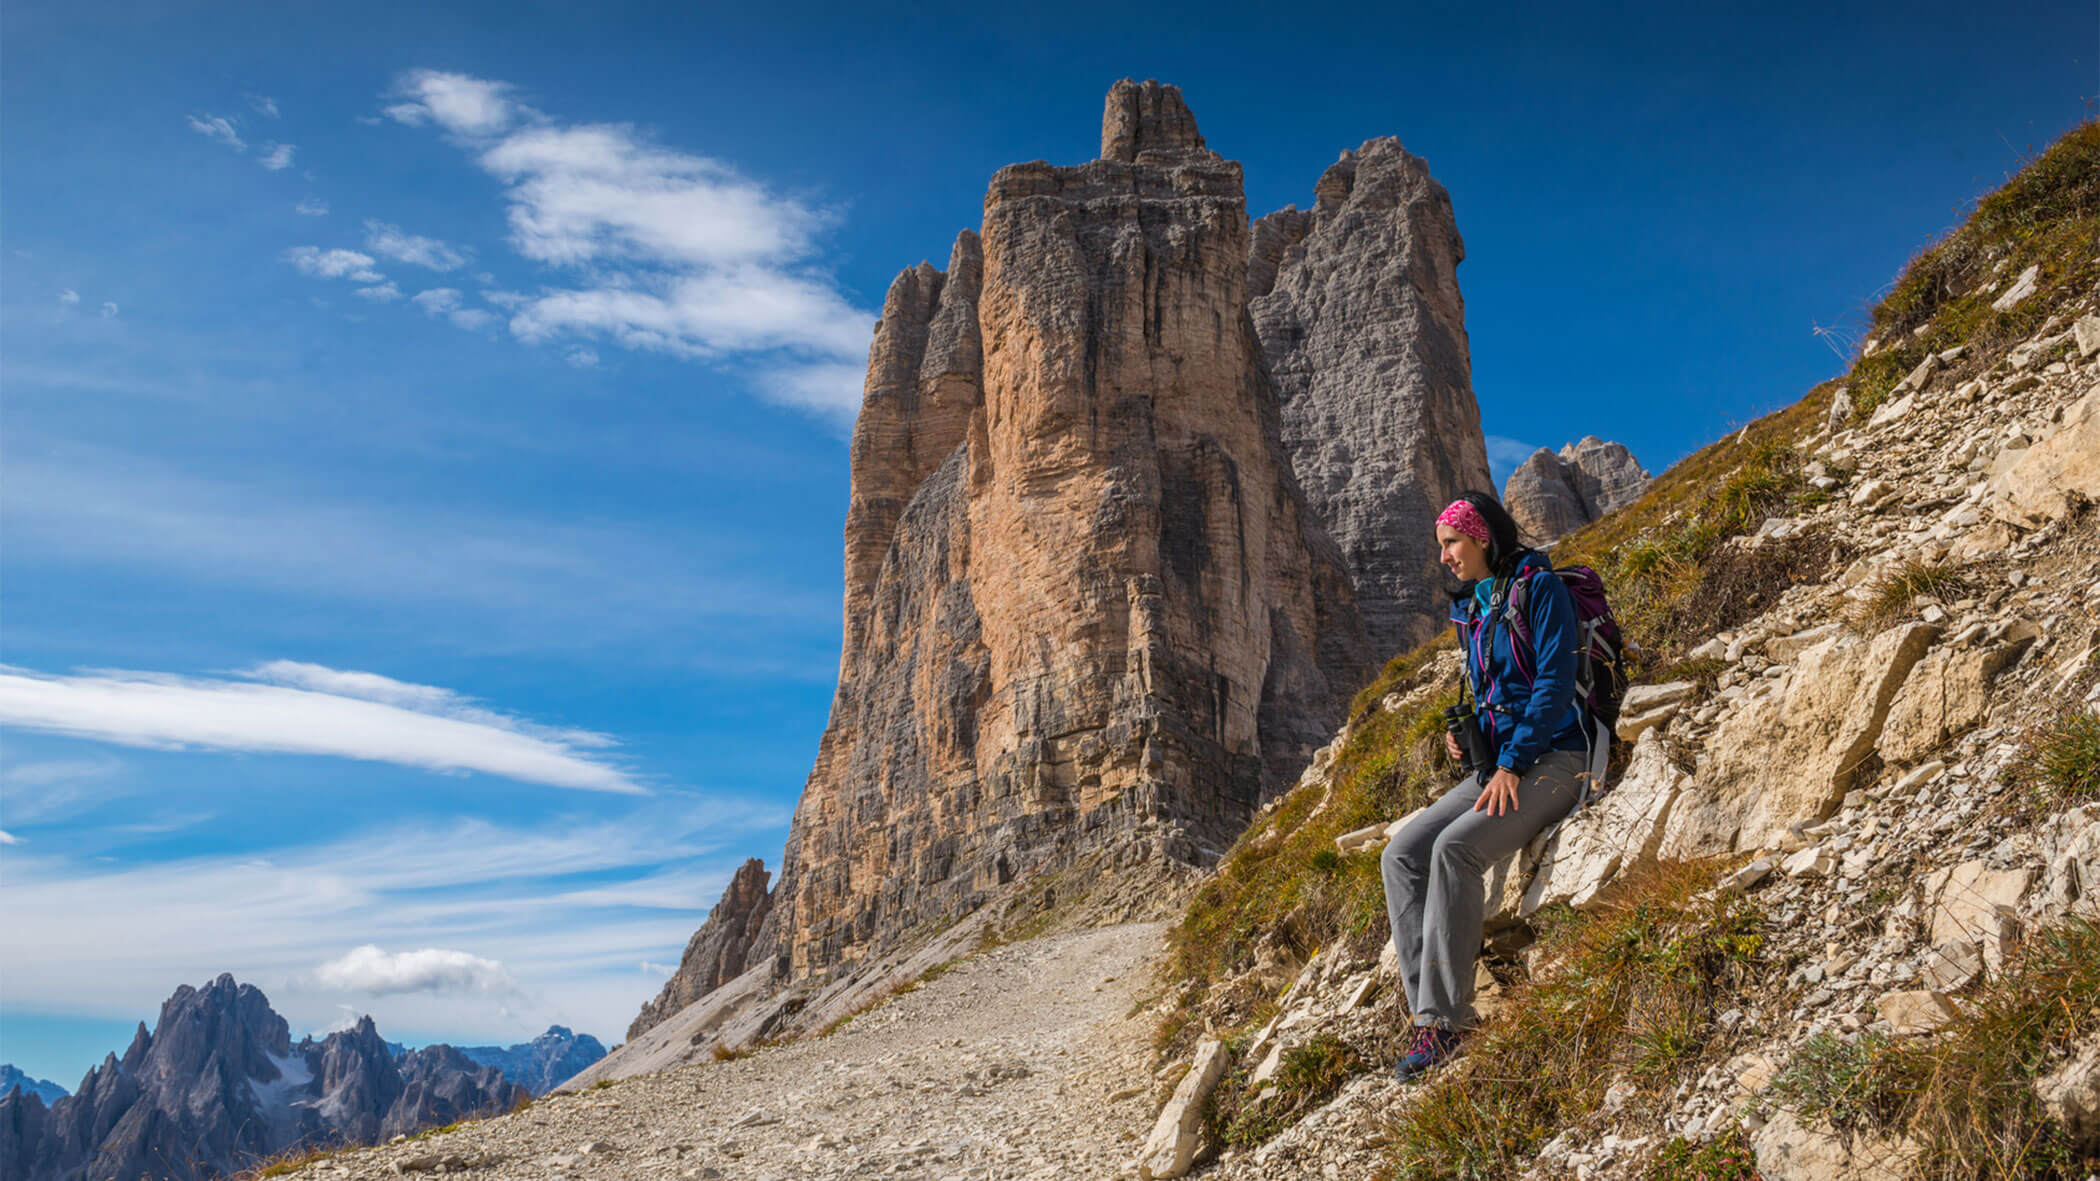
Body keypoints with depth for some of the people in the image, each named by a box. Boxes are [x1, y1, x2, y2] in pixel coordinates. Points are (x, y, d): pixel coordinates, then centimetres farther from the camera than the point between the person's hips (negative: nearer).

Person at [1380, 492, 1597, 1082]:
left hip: (1555, 759, -8)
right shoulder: (1471, 606, 17)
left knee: (1455, 847, -30)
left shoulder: (1539, 588, -8)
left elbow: (1556, 682, -16)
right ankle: (1428, 1006, -14)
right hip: (1498, 763, 9)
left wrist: (1512, 764, -20)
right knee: (1402, 852, -10)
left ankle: (1445, 1021, -26)